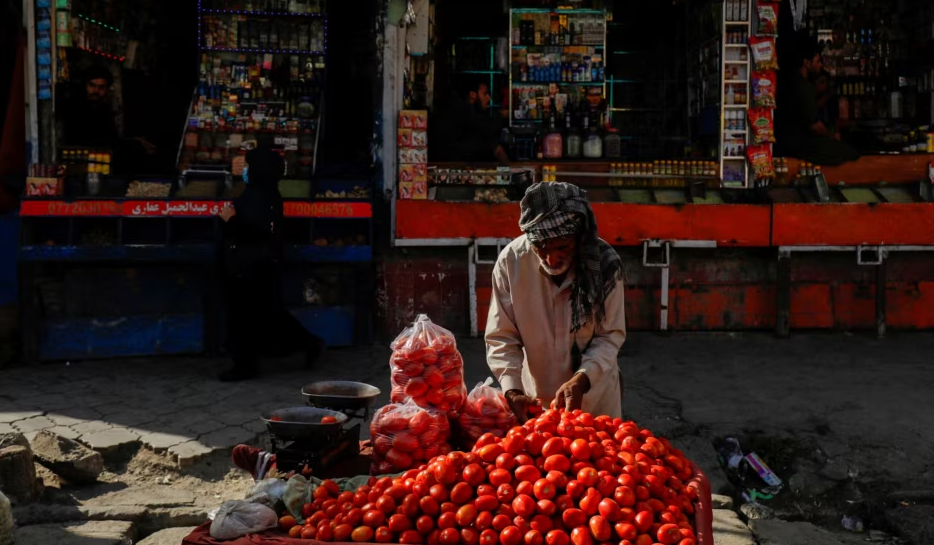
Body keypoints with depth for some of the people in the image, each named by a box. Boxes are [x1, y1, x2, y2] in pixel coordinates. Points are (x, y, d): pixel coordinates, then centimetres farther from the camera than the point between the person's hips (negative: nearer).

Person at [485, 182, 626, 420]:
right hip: (535, 394, 0)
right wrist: (512, 390, -28)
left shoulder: (605, 262, -19)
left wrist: (582, 380, -29)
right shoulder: (510, 261, -20)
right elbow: (501, 337, -14)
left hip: (595, 393, 0)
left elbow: (611, 335, -13)